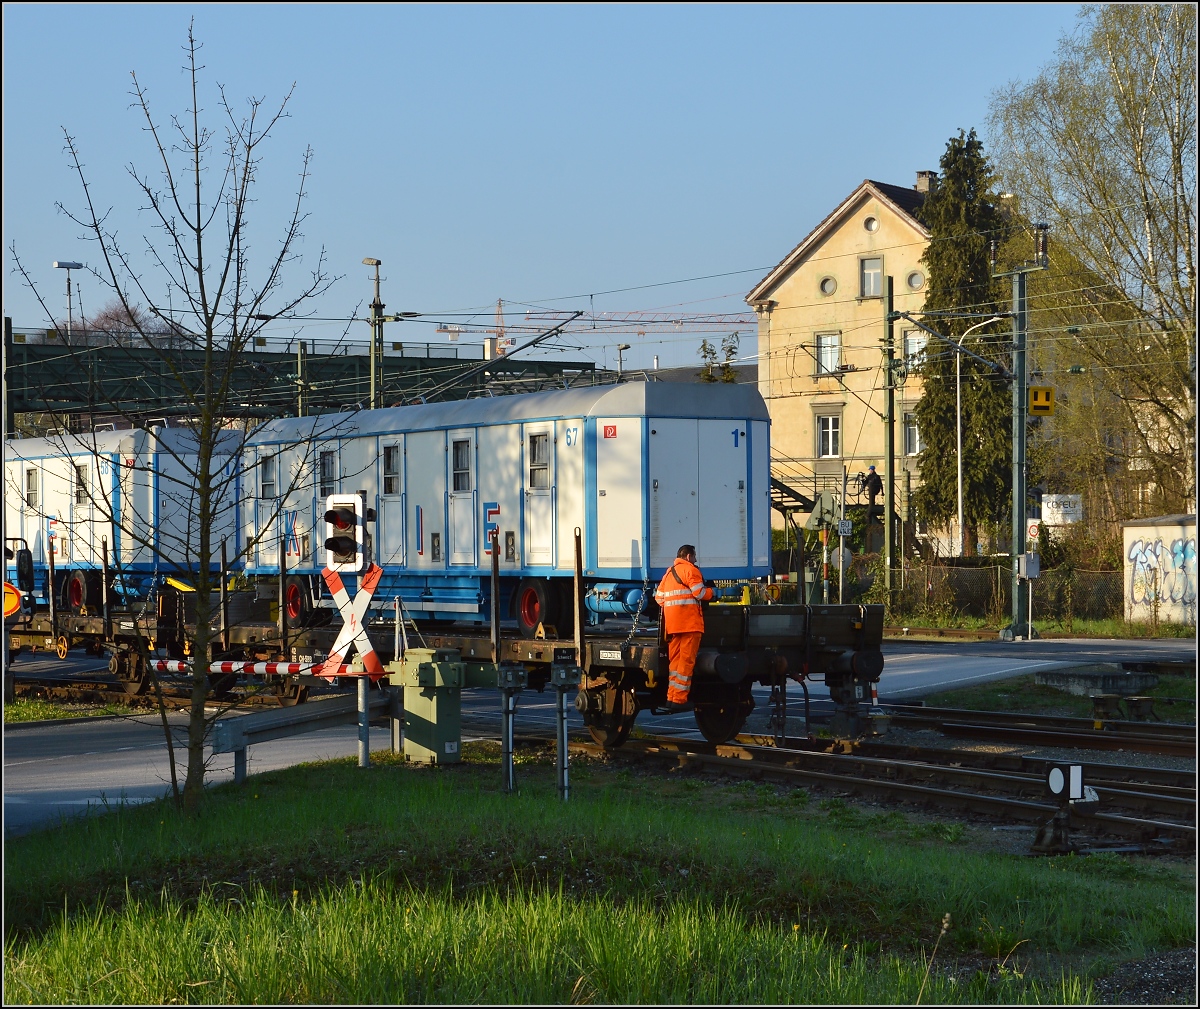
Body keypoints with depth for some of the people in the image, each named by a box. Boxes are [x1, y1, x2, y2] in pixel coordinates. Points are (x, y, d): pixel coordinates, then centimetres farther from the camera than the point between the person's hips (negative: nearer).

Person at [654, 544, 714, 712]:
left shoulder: (669, 572, 21)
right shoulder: (690, 569, -4)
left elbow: (659, 597, 18)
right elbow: (700, 593, -11)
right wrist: (711, 591, 8)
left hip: (672, 623, 8)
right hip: (690, 623, -8)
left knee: (675, 660, 12)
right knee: (686, 660, -6)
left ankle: (671, 697, 11)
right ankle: (680, 699, -9)